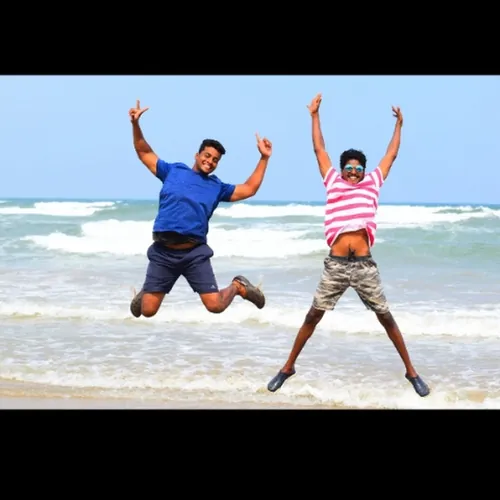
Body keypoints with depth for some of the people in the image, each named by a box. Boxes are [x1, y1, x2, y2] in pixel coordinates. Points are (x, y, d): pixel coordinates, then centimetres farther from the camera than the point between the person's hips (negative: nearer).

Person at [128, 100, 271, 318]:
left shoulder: (217, 187, 17)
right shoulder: (173, 171, 14)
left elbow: (249, 189, 17)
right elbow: (144, 153, 19)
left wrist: (264, 158, 13)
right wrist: (135, 124, 8)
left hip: (195, 253, 1)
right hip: (163, 251, -1)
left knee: (215, 306, -9)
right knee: (147, 310, -3)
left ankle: (238, 286, 25)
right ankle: (143, 293, 34)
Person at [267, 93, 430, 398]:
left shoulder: (372, 184, 12)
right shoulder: (333, 183, 11)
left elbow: (391, 155, 23)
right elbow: (319, 150, 18)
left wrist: (399, 124, 28)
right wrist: (315, 115, 21)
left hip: (364, 266, 0)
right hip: (336, 265, 0)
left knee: (386, 318, 5)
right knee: (313, 316, 4)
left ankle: (411, 371, 13)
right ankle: (288, 367, 14)